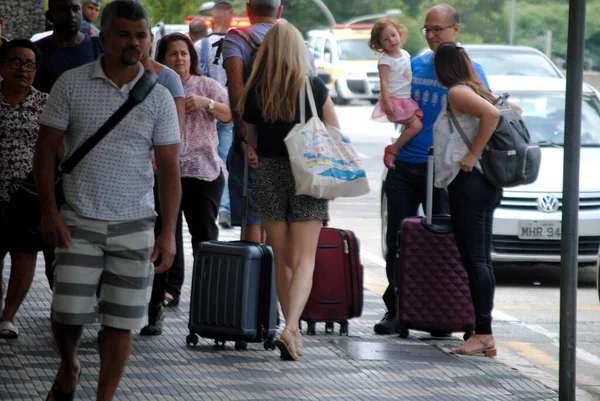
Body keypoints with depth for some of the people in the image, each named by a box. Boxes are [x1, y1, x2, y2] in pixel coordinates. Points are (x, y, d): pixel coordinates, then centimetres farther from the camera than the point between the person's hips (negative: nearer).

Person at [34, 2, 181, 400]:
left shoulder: (159, 97, 2)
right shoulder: (72, 84, 0)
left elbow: (169, 168, 3)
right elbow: (46, 148, 2)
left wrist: (169, 232, -4)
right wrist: (49, 210, -7)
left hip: (135, 225, 1)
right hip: (79, 222, -1)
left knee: (121, 322, 1)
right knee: (68, 314, -3)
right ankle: (69, 368, 28)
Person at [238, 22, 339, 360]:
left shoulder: (255, 92, -2)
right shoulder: (315, 88, -5)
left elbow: (249, 139, 8)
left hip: (269, 175, 2)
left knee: (282, 259, 14)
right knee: (304, 260, -4)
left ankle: (293, 331, 18)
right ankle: (291, 329, -22)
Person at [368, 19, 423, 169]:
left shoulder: (405, 54, 11)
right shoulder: (385, 60, -11)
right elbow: (384, 82, -17)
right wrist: (387, 102, -25)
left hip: (408, 99, 8)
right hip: (395, 100, -8)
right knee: (416, 125, -16)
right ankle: (392, 150, -8)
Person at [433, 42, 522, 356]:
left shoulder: (458, 93, -9)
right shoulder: (479, 92, 18)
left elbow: (491, 114, -25)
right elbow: (515, 111, 30)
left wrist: (473, 154, -19)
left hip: (469, 180, -10)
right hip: (486, 183, 10)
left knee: (474, 259, -11)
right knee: (479, 259, 9)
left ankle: (484, 335, -14)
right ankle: (483, 335, 9)